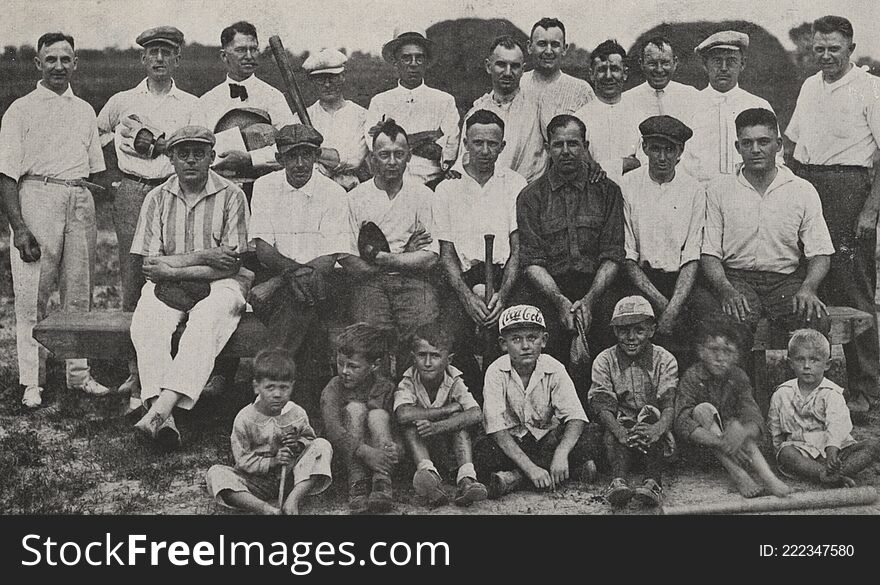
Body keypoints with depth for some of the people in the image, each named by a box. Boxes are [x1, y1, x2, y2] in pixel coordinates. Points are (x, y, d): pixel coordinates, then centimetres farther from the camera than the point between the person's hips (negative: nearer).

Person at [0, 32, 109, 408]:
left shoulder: (85, 111, 18)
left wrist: (96, 204, 10)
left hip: (81, 201, 5)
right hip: (37, 197, -5)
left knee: (79, 291, 7)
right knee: (33, 294, -4)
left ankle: (78, 373, 15)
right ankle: (32, 381, 1)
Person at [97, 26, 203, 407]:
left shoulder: (190, 105, 11)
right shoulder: (121, 102, 14)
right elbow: (96, 136, 27)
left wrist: (157, 144, -10)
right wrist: (119, 161, 10)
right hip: (131, 194, 1)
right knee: (132, 279, -2)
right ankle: (136, 371, 3)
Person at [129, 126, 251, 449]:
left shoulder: (231, 196, 0)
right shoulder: (157, 198, 8)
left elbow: (231, 265, -7)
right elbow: (149, 264, 0)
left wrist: (173, 268, -12)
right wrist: (201, 258, -12)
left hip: (219, 286, -2)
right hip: (168, 287, 2)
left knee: (205, 323, -35)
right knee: (146, 323, -29)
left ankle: (160, 409, -46)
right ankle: (164, 419, -40)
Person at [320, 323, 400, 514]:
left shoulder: (385, 388, -4)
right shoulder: (333, 390, -10)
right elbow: (333, 430, -27)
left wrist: (394, 448, -33)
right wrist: (366, 452, -42)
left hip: (379, 456, 1)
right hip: (346, 457, -1)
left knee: (378, 415, -24)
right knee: (355, 408, -23)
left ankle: (382, 484, -38)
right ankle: (357, 483, -36)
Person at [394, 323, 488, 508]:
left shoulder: (454, 381, -12)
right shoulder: (408, 383, -13)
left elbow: (476, 414, -30)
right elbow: (403, 415, -36)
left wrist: (438, 426, -43)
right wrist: (447, 409, -31)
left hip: (450, 446, 1)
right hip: (419, 447, 0)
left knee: (459, 418, -25)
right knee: (413, 422, -26)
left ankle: (466, 479, -42)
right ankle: (428, 472, -48)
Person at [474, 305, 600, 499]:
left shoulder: (554, 369, -10)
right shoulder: (496, 372, -15)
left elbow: (576, 417, -18)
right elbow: (497, 428, -24)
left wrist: (561, 454, -37)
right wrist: (530, 467, -35)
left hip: (547, 438, 2)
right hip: (510, 442, -2)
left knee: (590, 435, -24)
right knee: (482, 452, -34)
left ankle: (515, 476, -25)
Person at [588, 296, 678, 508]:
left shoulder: (665, 360, -1)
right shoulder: (604, 361, 0)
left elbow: (669, 406, -15)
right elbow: (603, 407, -13)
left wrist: (657, 429, -39)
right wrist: (622, 433, -35)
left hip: (657, 442, 0)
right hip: (620, 427, 1)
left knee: (650, 413, -30)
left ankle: (653, 481, -43)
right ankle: (619, 481, -48)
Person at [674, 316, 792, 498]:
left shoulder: (738, 377, -7)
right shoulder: (692, 377, -15)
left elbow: (755, 420, -20)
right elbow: (682, 424, -29)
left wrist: (742, 433, -45)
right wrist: (719, 443, -43)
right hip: (701, 447, -3)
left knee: (735, 424, -27)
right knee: (703, 409, -28)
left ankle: (768, 477, -39)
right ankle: (738, 475, -38)